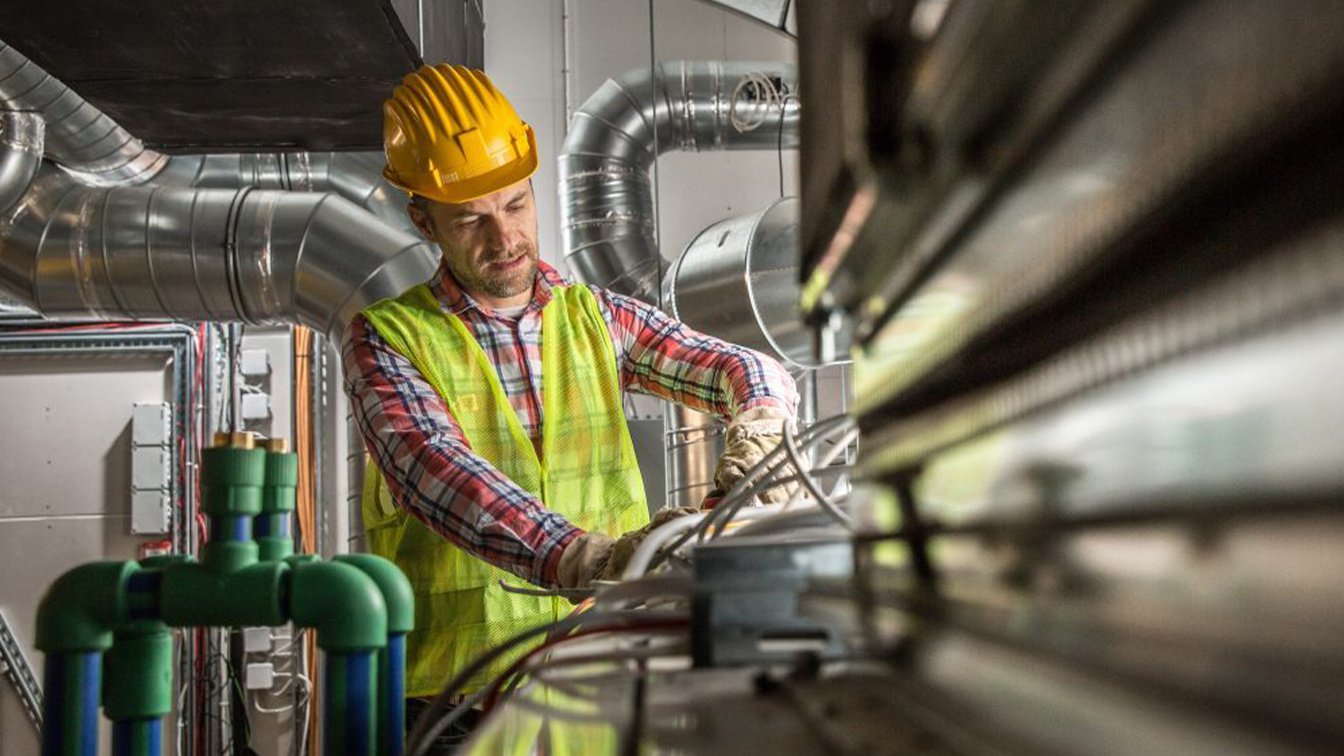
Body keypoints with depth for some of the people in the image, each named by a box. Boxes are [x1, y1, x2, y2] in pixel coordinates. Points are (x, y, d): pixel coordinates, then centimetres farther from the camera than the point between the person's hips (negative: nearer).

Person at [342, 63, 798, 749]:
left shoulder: (596, 319, 15)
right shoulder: (385, 339, 1)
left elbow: (745, 371, 9)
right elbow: (432, 470, -17)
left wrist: (756, 428, -17)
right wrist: (585, 556, -33)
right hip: (457, 692, -3)